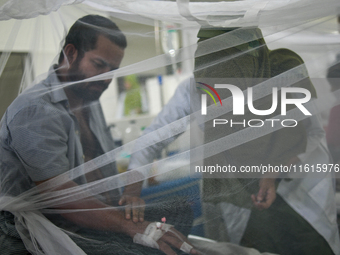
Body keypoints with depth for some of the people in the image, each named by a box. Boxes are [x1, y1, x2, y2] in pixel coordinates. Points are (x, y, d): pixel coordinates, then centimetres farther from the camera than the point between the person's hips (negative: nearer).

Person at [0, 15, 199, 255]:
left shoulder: (90, 104, 18)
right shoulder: (35, 112, -14)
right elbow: (58, 194, -23)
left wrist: (132, 194, -3)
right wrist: (135, 228, -29)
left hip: (103, 216, 9)